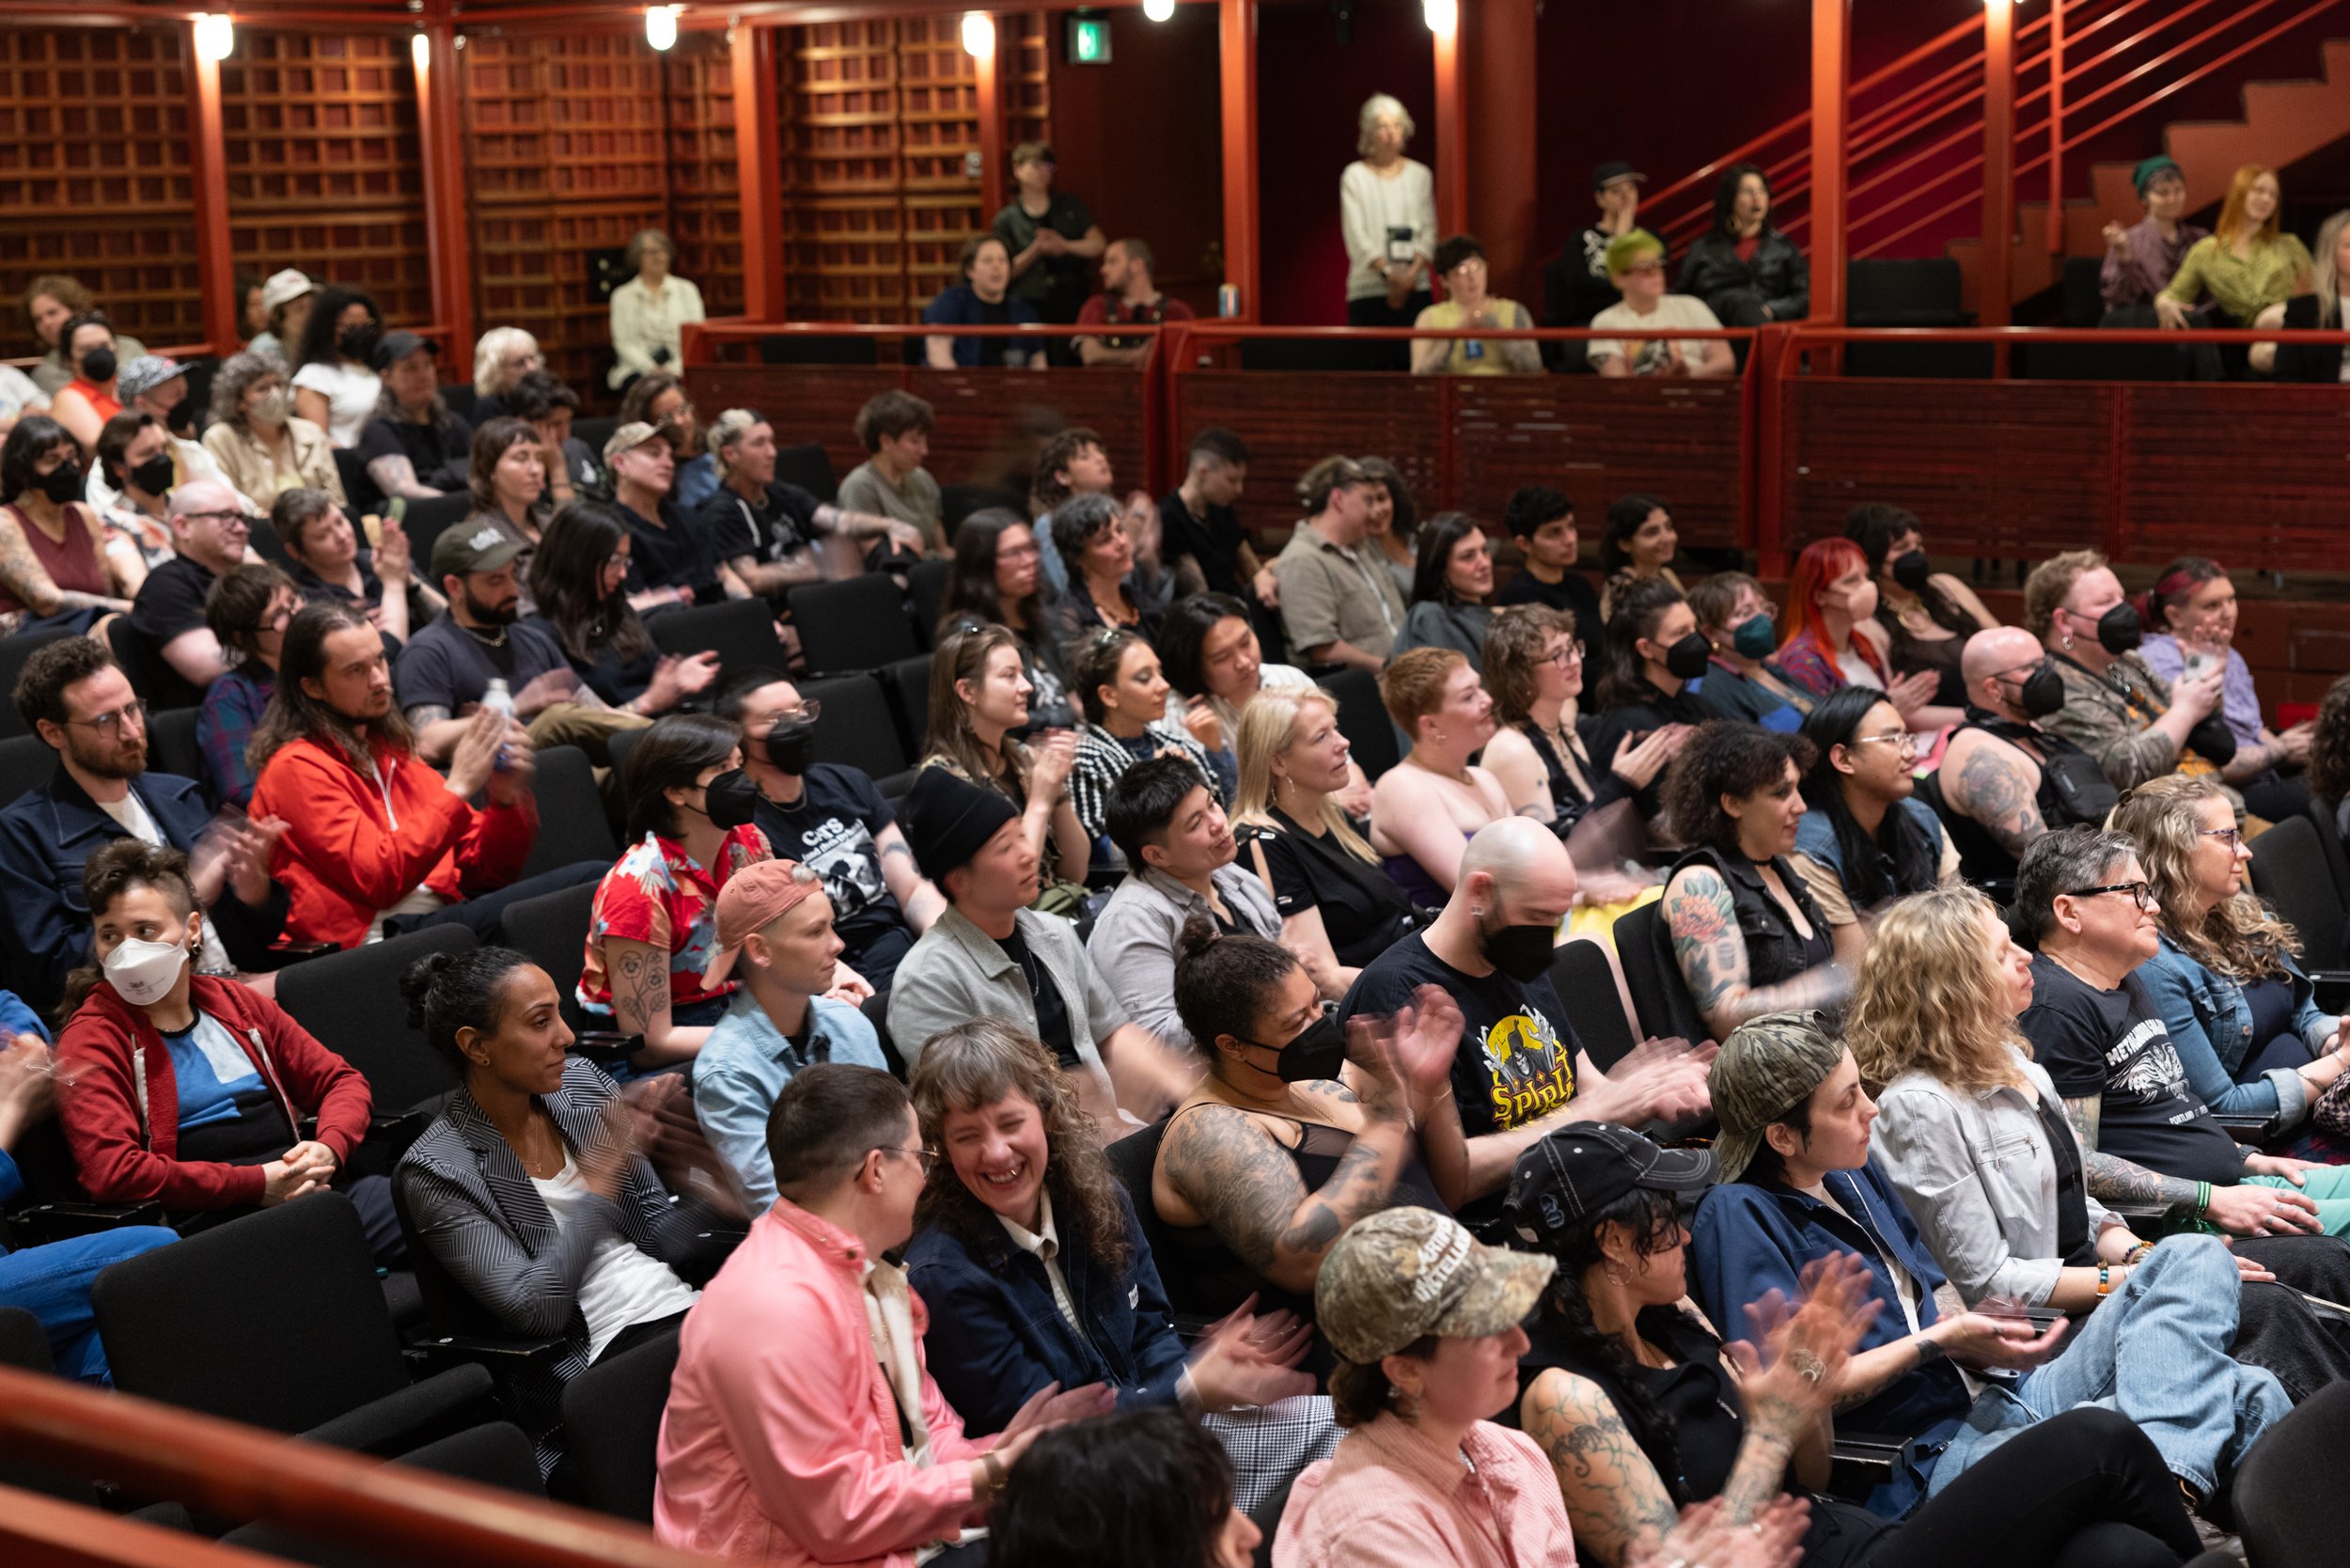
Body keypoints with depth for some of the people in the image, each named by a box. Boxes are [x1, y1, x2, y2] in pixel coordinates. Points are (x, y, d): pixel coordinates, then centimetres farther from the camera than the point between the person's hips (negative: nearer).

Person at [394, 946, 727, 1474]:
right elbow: (532, 1309, -15)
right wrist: (601, 1180, -16)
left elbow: (659, 1237, 11)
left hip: (678, 1303, 6)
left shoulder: (580, 1082, 10)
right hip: (594, 1355, -6)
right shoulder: (436, 1171, -6)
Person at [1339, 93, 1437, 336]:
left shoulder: (1420, 174, 11)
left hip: (1415, 289, 2)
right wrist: (1388, 273, -15)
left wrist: (1412, 274, -10)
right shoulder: (1355, 176, 4)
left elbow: (1428, 231, 6)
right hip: (1368, 290, -2)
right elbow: (1356, 235, -4)